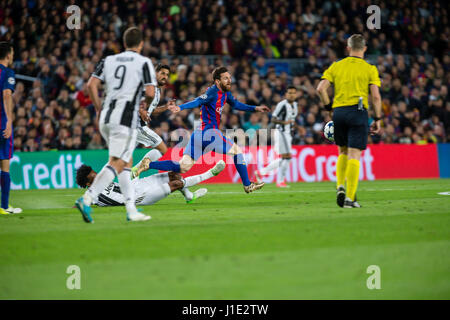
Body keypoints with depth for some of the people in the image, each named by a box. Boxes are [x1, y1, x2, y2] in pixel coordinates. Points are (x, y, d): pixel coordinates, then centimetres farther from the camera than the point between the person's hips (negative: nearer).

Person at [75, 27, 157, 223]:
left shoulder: (109, 60, 13)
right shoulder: (144, 62, 0)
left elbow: (91, 85, 4)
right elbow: (150, 93, -9)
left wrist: (99, 110, 13)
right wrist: (147, 102, 13)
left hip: (106, 118, 6)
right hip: (126, 118, -6)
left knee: (127, 162, 16)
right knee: (116, 164, -8)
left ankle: (131, 210, 14)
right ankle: (87, 199, -25)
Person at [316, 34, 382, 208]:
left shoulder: (336, 66, 9)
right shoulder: (369, 69, 2)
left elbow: (321, 89, 0)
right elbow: (376, 97, -4)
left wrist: (329, 107, 11)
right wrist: (377, 119, 3)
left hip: (339, 111, 3)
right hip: (358, 112, -3)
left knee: (343, 152, 21)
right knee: (354, 155, -4)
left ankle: (340, 187, 6)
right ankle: (350, 198, -8)